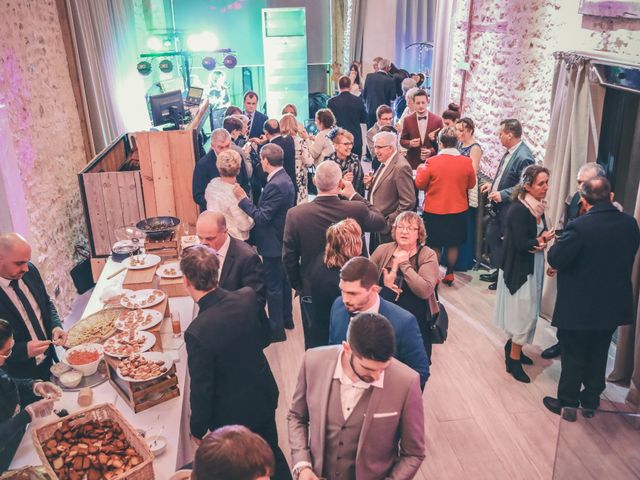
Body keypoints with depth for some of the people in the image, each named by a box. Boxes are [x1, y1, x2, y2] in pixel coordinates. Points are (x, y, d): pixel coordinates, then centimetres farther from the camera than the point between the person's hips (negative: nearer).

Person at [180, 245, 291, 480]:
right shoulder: (248, 297, -19)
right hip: (265, 397, 5)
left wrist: (197, 429, -4)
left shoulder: (197, 332, -34)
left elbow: (201, 390, -21)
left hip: (232, 415, -4)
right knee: (272, 453, 29)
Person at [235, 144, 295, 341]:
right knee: (283, 281, 22)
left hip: (273, 243, -10)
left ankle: (276, 330, 13)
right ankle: (286, 318, 37)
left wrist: (243, 199, -22)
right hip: (283, 240, 10)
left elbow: (262, 217, -26)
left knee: (273, 287, 2)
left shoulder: (276, 185, -25)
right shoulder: (284, 179, 6)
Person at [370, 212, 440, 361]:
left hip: (416, 322, -1)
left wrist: (404, 264, -14)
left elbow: (425, 290, -18)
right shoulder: (383, 250, 4)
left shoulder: (428, 255, -4)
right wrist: (382, 283, -14)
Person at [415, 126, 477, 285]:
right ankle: (449, 275, 25)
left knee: (435, 246, 10)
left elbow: (419, 184, -7)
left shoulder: (431, 162, -17)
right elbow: (471, 184, 5)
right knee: (453, 245, 16)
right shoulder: (467, 162, -8)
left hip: (434, 212, -2)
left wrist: (420, 169, 11)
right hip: (458, 212, 3)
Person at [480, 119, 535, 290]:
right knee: (491, 236, 18)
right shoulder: (509, 152, 5)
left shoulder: (523, 157, -23)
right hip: (499, 206, 9)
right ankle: (498, 271, 33)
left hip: (510, 208, -9)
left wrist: (502, 194, -24)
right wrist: (492, 185, 8)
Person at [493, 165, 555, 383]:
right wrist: (543, 240, -11)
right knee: (525, 314, -2)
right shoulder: (519, 210, -21)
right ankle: (514, 359, 11)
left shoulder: (538, 207, 4)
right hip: (519, 269, -8)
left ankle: (513, 346, 35)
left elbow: (542, 234, 4)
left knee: (526, 313, 17)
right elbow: (521, 244, -26)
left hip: (533, 268, 8)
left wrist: (542, 241, -18)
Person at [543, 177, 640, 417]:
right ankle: (591, 401, 36)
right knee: (598, 354, 21)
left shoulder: (579, 227, -25)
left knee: (573, 356, 12)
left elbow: (556, 260, -19)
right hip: (614, 305, 6)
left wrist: (559, 242, -1)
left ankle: (568, 402, 27)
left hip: (579, 307, -5)